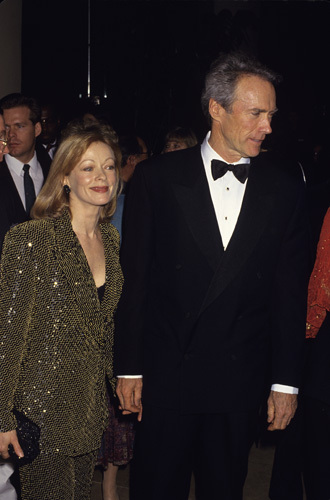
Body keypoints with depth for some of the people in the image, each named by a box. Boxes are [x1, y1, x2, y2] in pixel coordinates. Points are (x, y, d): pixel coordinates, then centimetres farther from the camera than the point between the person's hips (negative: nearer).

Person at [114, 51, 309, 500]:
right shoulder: (158, 177, -3)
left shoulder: (285, 184, 2)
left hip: (240, 382, 2)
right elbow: (133, 279, -1)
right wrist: (128, 368, -2)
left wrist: (286, 381, 2)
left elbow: (290, 289, 2)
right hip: (165, 377, -1)